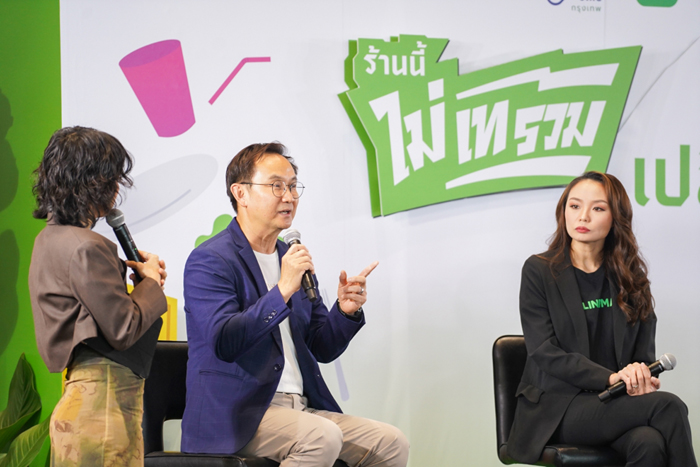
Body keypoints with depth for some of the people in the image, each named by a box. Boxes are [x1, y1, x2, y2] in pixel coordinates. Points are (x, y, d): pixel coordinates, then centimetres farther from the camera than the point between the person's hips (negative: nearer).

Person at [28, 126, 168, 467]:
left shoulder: (50, 239, 13)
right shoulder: (84, 248, -18)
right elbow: (124, 329, -16)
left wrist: (127, 271, 7)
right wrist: (150, 281, -1)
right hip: (104, 398, -10)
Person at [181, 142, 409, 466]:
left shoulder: (292, 259, 17)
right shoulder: (209, 261, -6)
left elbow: (322, 349, 18)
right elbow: (223, 344, -20)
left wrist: (346, 311, -2)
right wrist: (282, 291, -25)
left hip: (302, 408, 8)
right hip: (237, 414, -7)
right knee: (323, 437, -32)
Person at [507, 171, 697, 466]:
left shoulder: (630, 276, 15)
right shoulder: (539, 271, 3)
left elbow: (643, 354, 12)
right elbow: (545, 352, -7)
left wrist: (639, 379, -14)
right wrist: (611, 378, -20)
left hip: (617, 404, 3)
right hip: (557, 406, -3)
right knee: (668, 406, -29)